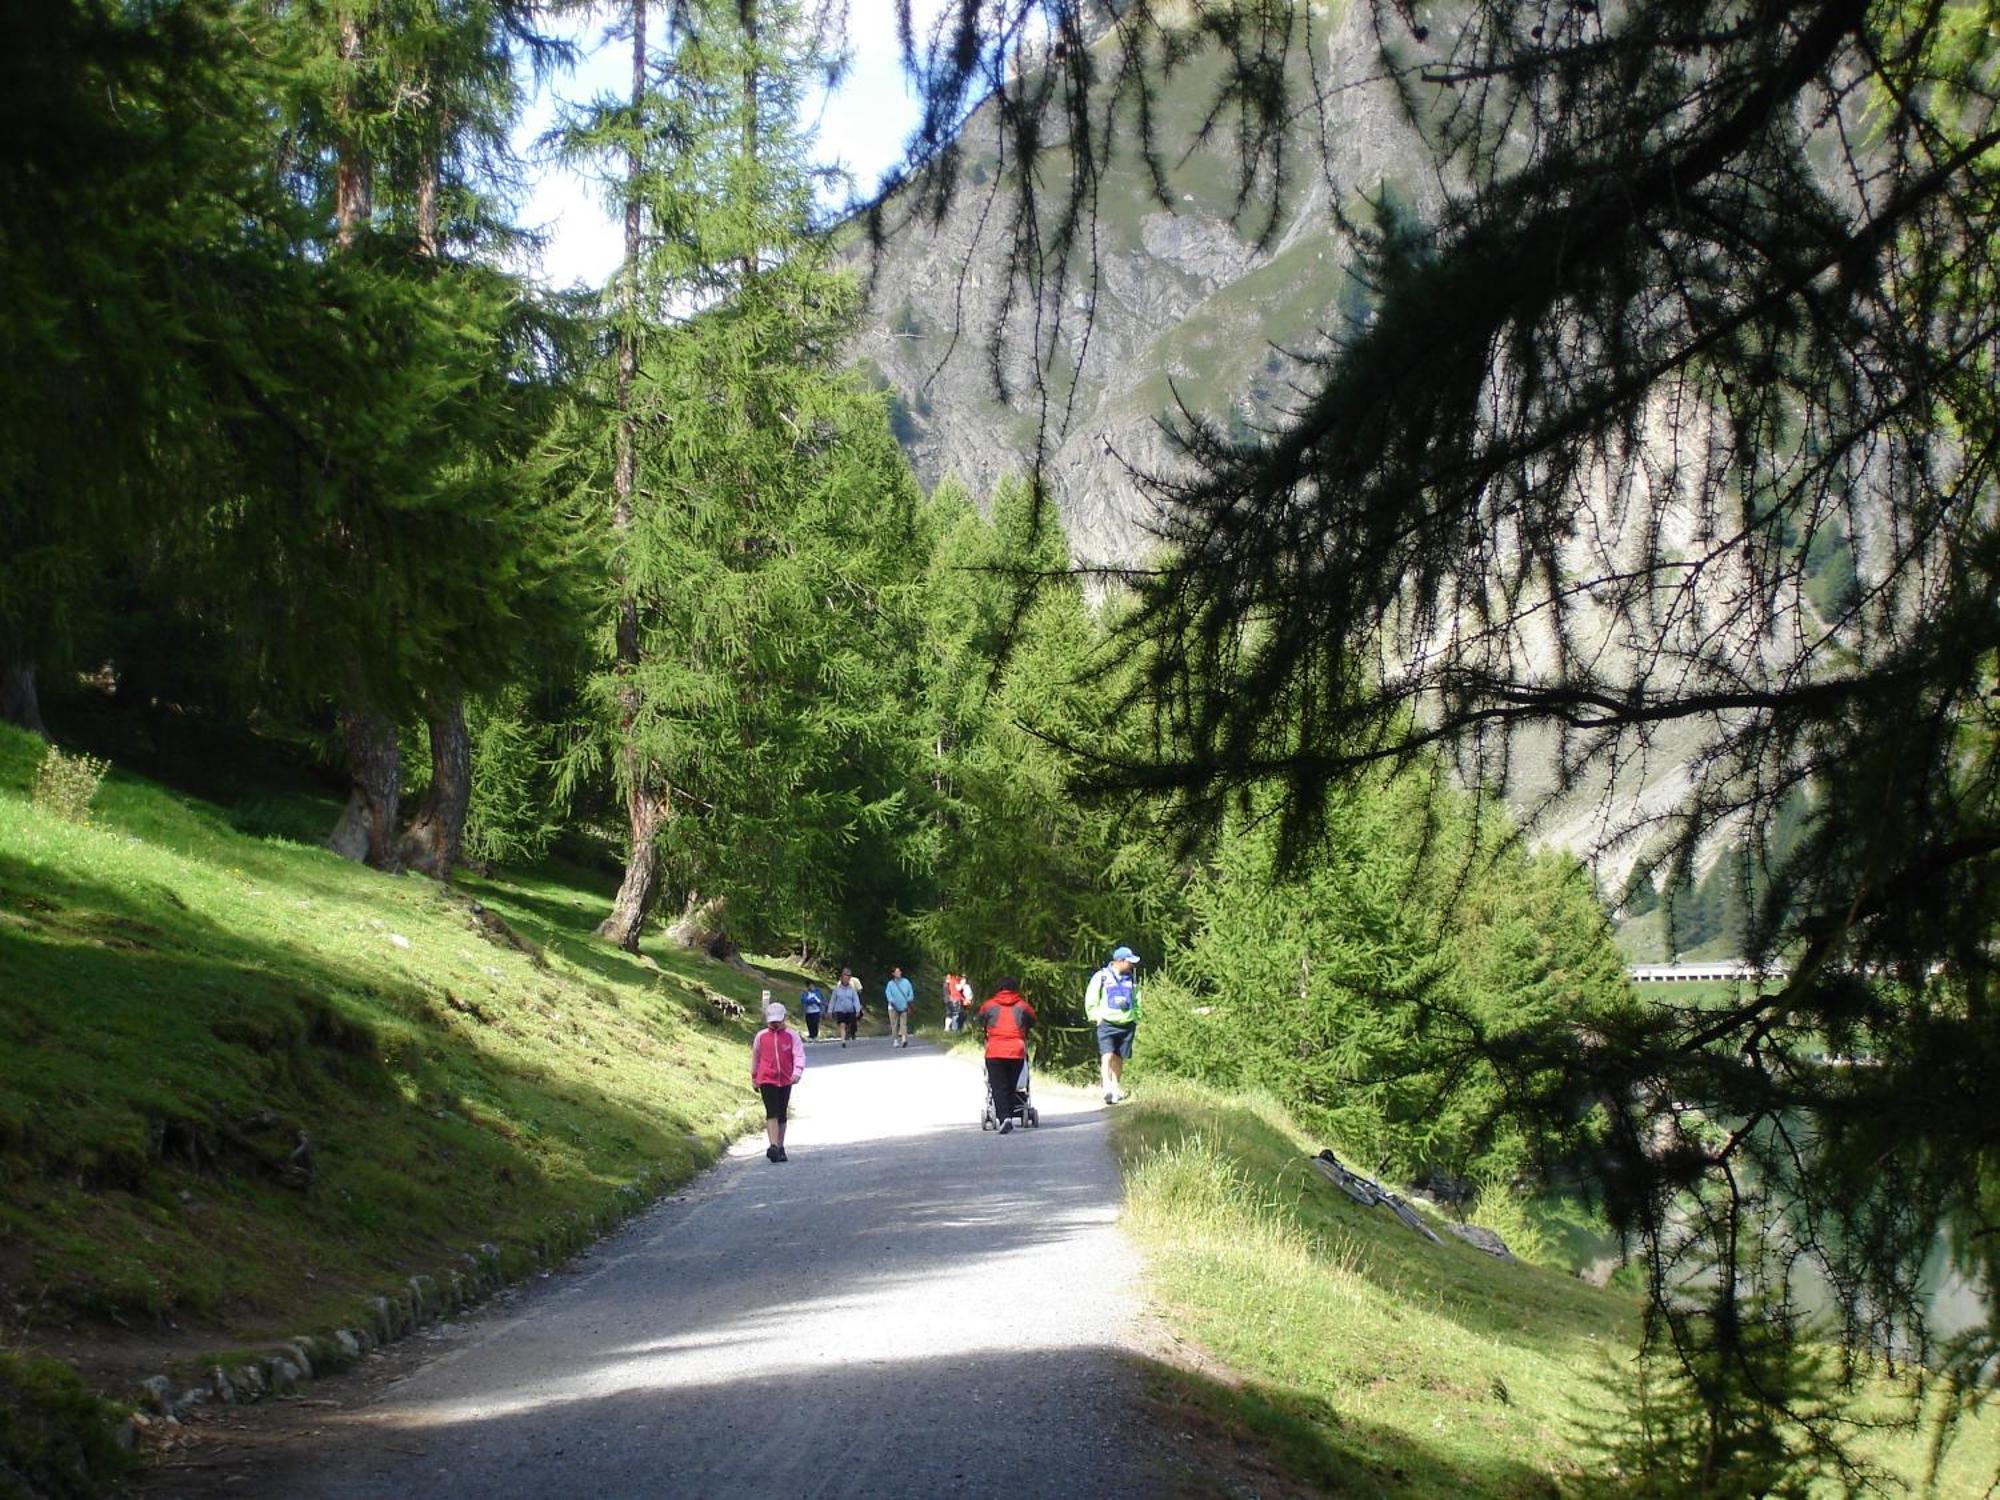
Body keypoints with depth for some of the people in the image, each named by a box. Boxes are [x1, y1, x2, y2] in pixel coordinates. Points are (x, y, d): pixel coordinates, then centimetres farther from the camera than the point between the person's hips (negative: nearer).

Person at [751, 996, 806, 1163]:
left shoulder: (791, 1035, 1)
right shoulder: (761, 1036, 4)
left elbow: (799, 1054, -6)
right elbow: (755, 1056, 17)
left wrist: (797, 1071, -24)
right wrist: (754, 1077, 22)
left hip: (785, 1080, 2)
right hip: (767, 1080, -2)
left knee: (782, 1115, 10)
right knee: (772, 1112, -17)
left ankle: (780, 1148, 21)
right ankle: (774, 1146, -26)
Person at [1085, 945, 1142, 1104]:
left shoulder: (1132, 979, 12)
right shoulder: (1101, 977, -1)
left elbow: (1136, 1001, 24)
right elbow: (1090, 1001, 4)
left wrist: (1135, 1018, 14)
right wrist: (1097, 1017, -5)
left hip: (1126, 1025, 4)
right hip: (1107, 1024, -4)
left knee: (1119, 1059, 6)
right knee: (1107, 1055, -16)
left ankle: (1117, 1089, 14)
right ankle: (1107, 1088, -23)